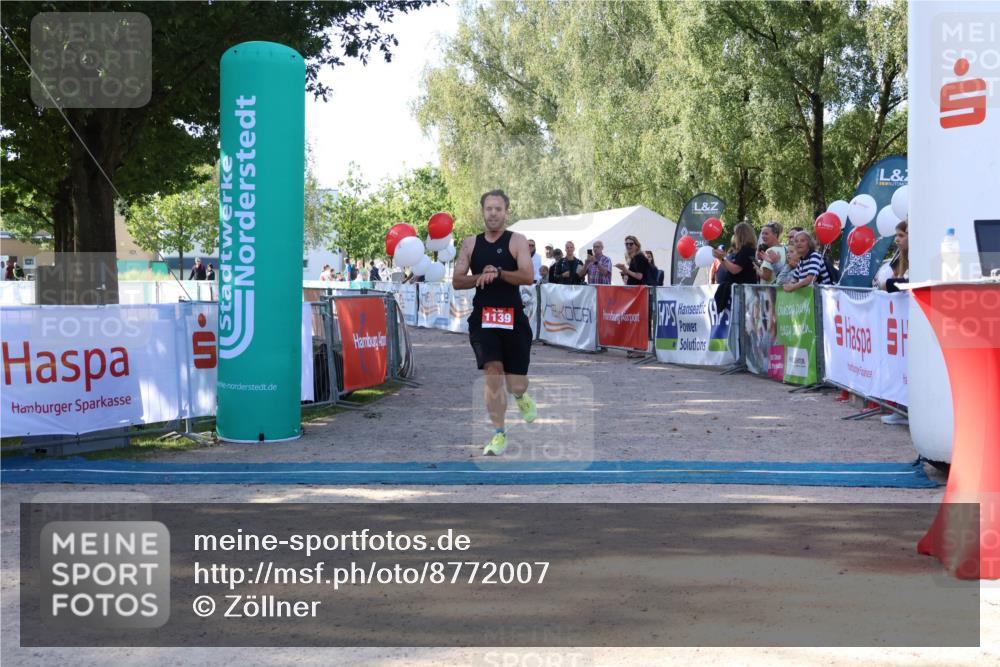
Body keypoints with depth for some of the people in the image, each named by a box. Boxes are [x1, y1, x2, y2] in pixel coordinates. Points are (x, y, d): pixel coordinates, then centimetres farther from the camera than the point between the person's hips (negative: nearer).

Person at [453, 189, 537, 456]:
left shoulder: (517, 241, -1)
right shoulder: (470, 244, 8)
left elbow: (528, 277, -14)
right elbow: (457, 281, 4)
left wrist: (498, 272, -26)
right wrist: (480, 277, -13)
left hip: (513, 318, -1)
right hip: (483, 318, 1)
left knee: (516, 384, 2)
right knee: (492, 372, -15)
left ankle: (521, 396, 42)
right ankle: (499, 435, -4)